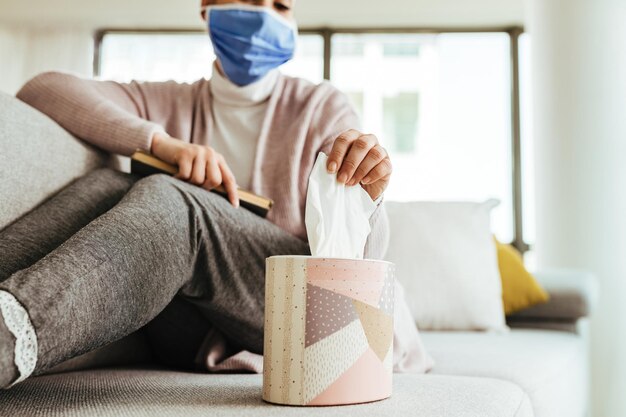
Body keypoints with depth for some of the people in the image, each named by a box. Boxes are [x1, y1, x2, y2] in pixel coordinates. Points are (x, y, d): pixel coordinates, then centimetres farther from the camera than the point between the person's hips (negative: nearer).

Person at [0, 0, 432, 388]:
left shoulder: (323, 107, 8)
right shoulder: (171, 104, 13)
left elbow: (360, 258, -2)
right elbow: (44, 90, -3)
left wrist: (367, 195, -26)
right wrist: (163, 143, -18)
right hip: (204, 342, 3)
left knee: (167, 201, -29)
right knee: (109, 185, -22)